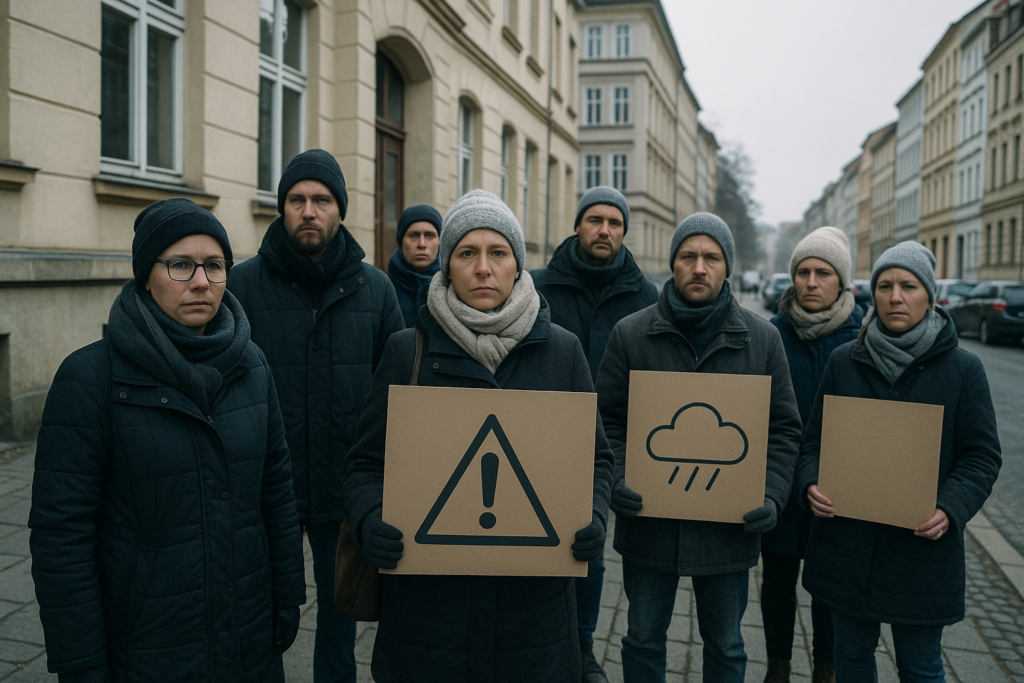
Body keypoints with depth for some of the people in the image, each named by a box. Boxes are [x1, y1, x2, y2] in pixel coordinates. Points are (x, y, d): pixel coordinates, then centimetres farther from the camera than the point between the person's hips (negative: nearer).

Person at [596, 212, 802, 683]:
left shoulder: (762, 338, 0)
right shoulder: (631, 334, -3)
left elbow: (783, 428, 3)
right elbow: (607, 420, -1)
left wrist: (772, 494, -10)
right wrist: (612, 480, -16)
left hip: (729, 526, 1)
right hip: (647, 521, 0)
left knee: (725, 645, 20)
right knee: (643, 640, 17)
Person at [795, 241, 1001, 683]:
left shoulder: (963, 369, -2)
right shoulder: (844, 361, 2)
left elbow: (981, 455, -1)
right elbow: (815, 439, 6)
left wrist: (951, 509, -18)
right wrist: (811, 485, -13)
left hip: (922, 549, -1)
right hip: (846, 543, 2)